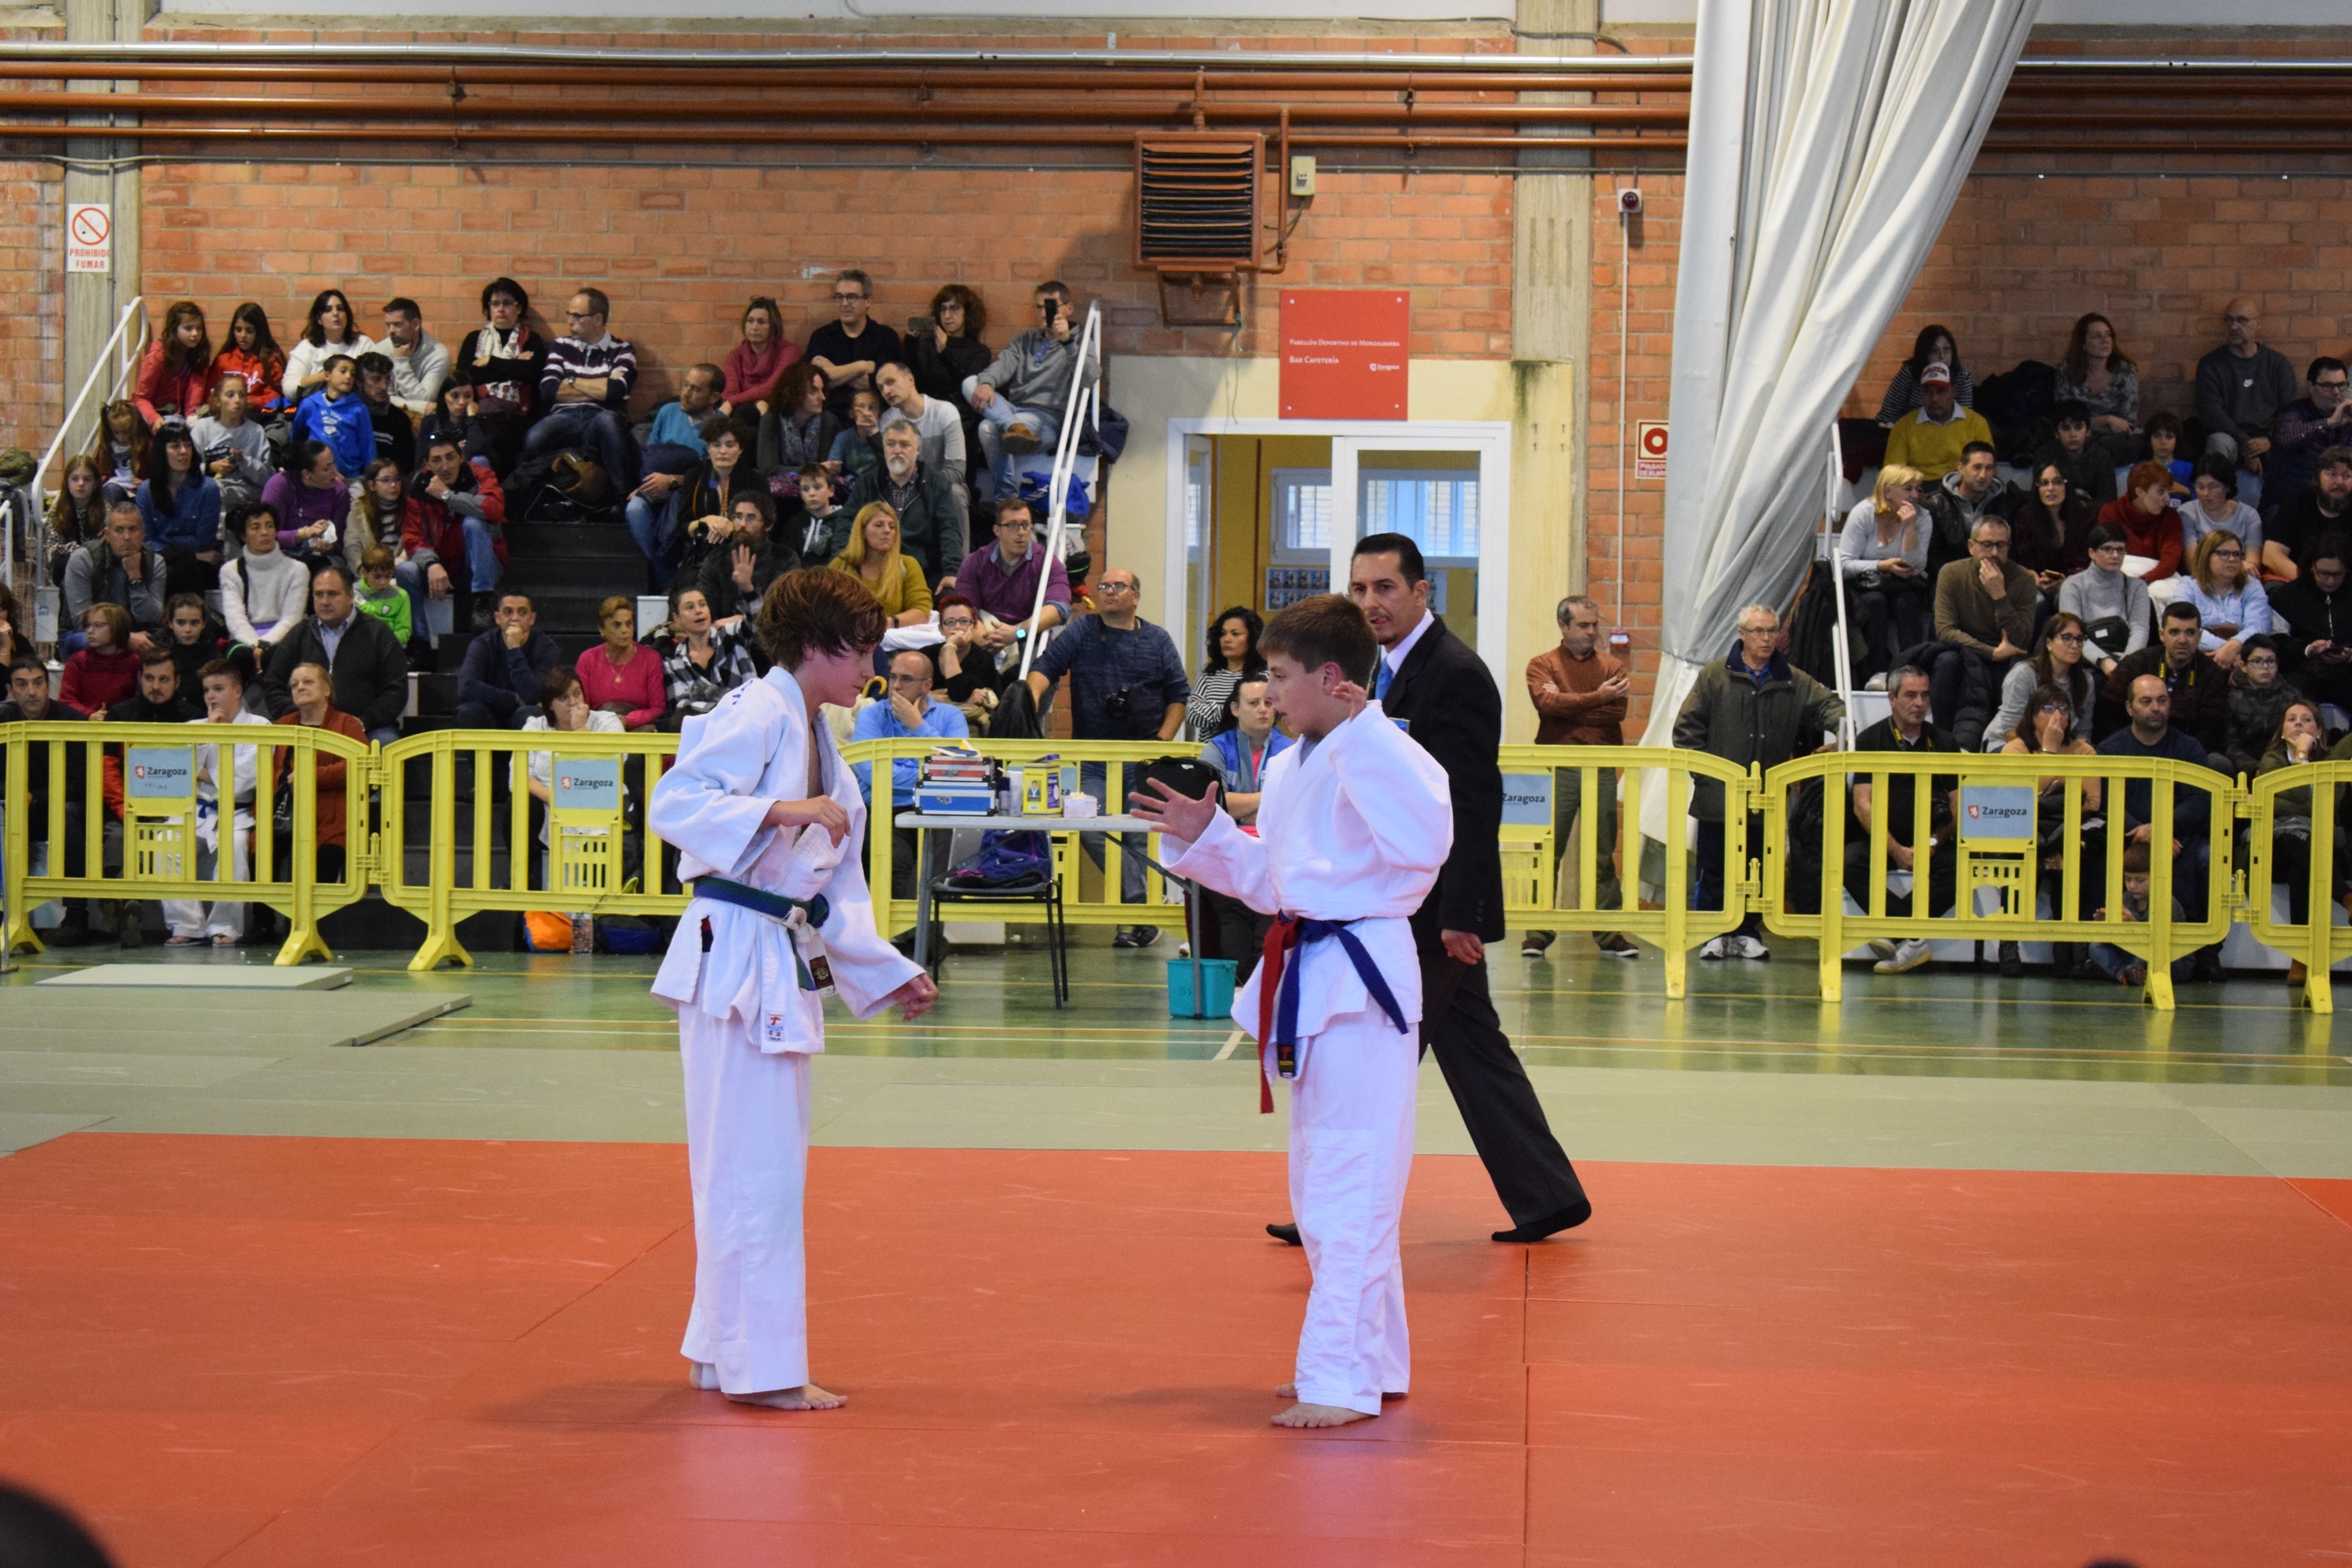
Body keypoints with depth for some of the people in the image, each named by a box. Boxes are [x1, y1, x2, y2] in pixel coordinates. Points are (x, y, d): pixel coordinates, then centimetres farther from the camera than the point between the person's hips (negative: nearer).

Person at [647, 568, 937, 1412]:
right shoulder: (757, 715, -11)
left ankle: (723, 1350, 25)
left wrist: (887, 971, 21)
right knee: (756, 1167, -6)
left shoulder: (814, 737, 19)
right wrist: (784, 811, -31)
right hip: (734, 955, -10)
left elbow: (834, 889, 23)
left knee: (747, 1166, 16)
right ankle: (758, 1364, -1)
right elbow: (674, 803, -24)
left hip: (774, 961, 10)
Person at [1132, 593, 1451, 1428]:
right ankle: (1372, 1362, 29)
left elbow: (1424, 843, -32)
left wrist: (1362, 731, -30)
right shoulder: (1288, 769, 14)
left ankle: (1340, 1378, -5)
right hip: (1307, 974, 10)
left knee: (1349, 1191, -9)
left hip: (1360, 977, -10)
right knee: (1321, 1191, 18)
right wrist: (1203, 836, 11)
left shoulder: (1383, 755, -14)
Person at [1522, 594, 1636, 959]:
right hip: (1557, 769, -2)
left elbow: (1618, 710, -4)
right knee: (1547, 853, -1)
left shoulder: (1612, 666, 12)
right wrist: (1596, 699, -13)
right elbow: (1547, 703, -13)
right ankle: (1538, 933, 2)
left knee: (1604, 855, 4)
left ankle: (1609, 934, 7)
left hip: (1602, 771, 2)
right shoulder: (1542, 665, 6)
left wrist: (1568, 706, -7)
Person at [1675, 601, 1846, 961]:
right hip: (1718, 797, -2)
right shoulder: (1714, 678, 1)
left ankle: (1747, 933, 19)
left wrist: (1843, 720, -23)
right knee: (1714, 870, 2)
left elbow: (1825, 704, 1)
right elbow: (1687, 727, 0)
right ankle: (1714, 934, 10)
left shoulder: (1793, 682, 8)